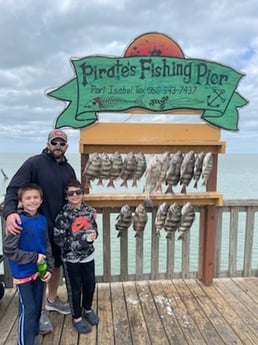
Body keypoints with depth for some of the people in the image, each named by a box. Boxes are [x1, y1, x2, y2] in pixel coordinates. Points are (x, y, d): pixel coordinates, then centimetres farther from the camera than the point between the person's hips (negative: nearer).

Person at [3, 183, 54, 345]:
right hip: (23, 273, -6)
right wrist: (34, 257, -18)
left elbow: (47, 246, 5)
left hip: (39, 271, 6)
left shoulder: (42, 219, -2)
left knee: (37, 306, 19)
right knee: (28, 310, 3)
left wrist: (49, 269, -1)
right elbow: (8, 250, -19)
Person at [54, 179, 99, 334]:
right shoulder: (64, 214, -18)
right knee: (75, 288, 12)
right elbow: (59, 239, -20)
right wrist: (83, 239, -23)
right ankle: (77, 318, 34)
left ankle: (88, 309, 43)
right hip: (71, 258, -4)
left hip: (88, 255, 4)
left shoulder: (90, 210, -4)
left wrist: (94, 234, -16)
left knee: (90, 284, 16)